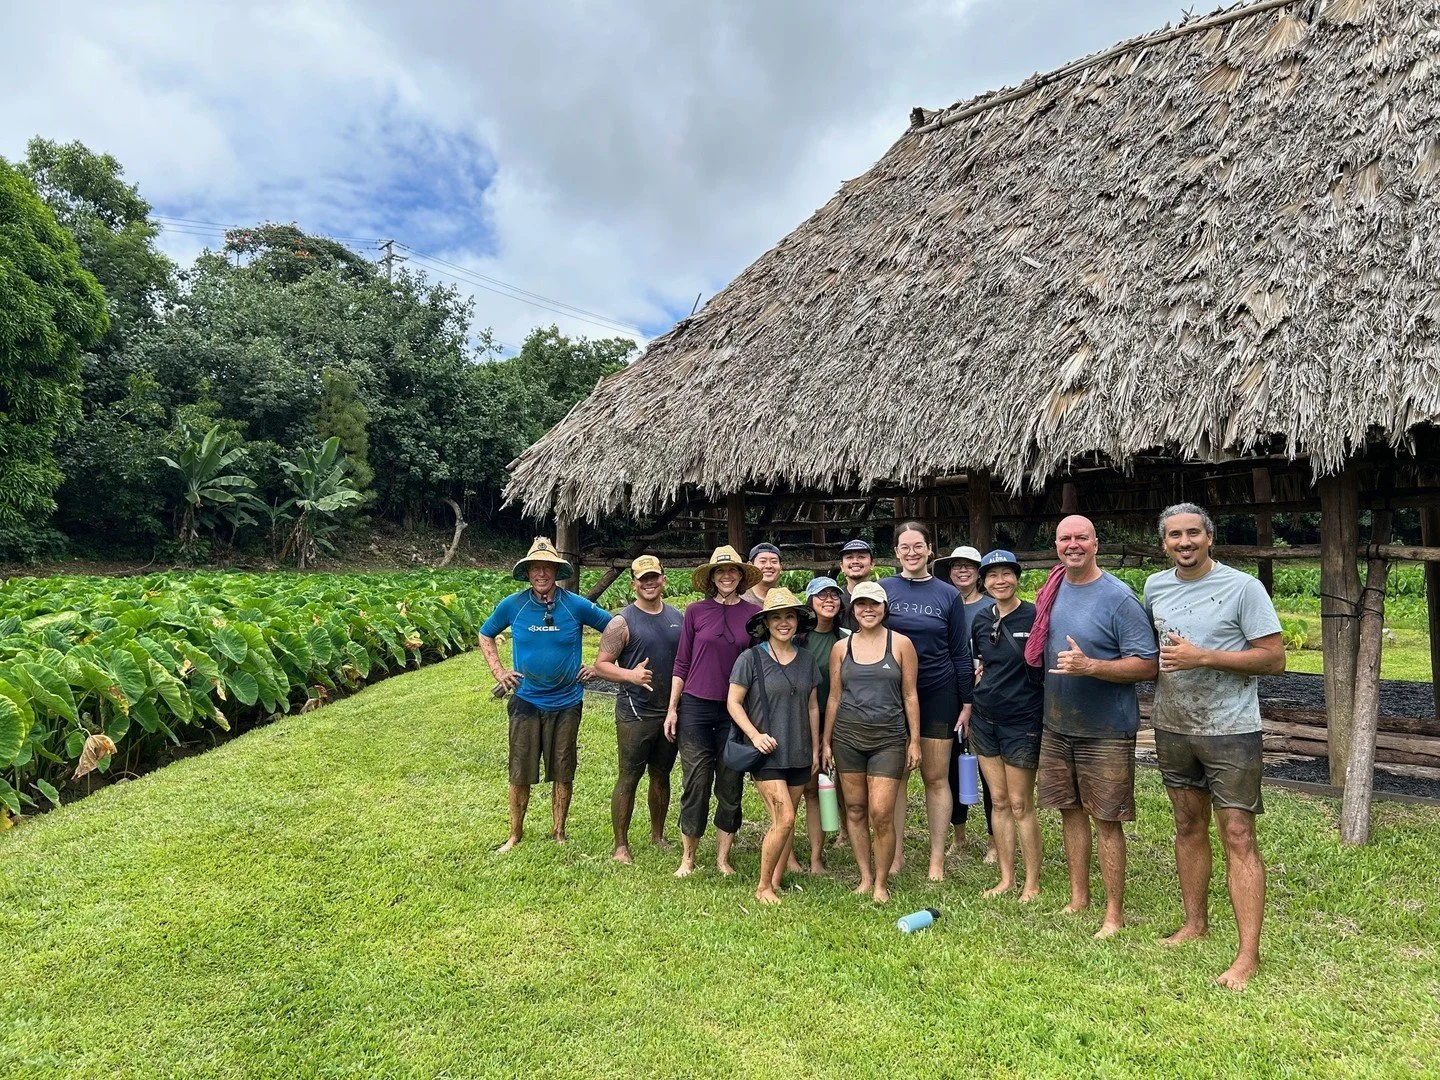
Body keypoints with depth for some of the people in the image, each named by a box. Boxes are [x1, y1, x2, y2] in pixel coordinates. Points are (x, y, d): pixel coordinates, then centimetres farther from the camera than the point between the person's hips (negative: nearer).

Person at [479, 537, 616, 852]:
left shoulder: (577, 605, -8)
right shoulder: (512, 605, -5)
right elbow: (485, 635, 12)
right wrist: (498, 671, 3)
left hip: (566, 702, 0)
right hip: (526, 701, 0)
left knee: (563, 773, 10)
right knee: (520, 773, 7)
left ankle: (559, 833, 27)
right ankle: (515, 835, 25)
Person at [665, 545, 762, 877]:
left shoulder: (754, 614, 2)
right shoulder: (696, 612, 0)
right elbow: (681, 663, 3)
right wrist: (672, 708, 1)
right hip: (696, 707, -1)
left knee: (731, 787, 9)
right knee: (695, 784, 3)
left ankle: (723, 858, 23)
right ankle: (687, 858, 18)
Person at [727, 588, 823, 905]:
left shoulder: (806, 660, 7)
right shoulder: (750, 659, -7)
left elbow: (813, 706, 14)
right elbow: (734, 703, -4)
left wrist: (816, 749, 14)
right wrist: (754, 735, -16)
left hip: (799, 753, 5)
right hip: (767, 753, -5)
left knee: (787, 821, 10)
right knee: (784, 819, -11)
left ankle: (776, 883, 23)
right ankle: (762, 887, 5)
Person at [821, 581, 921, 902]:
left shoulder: (901, 644, 1)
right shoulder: (841, 647, 7)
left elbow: (910, 696, 3)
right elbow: (834, 697, 10)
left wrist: (915, 741, 0)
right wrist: (825, 742, 9)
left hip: (889, 737, -2)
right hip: (848, 735, 3)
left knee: (881, 813, -7)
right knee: (855, 810, 7)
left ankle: (881, 883, 11)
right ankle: (865, 878, 21)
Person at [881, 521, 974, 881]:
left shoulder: (948, 594, 1)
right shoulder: (882, 589, 0)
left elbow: (960, 652, 3)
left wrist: (967, 702, 0)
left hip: (938, 692, 0)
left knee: (936, 777, 5)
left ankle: (937, 857, 16)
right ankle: (896, 852, 19)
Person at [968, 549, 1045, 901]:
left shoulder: (1034, 617, -11)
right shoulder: (981, 619, 5)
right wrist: (979, 673, 6)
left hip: (1022, 722, -5)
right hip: (984, 719, 5)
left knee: (1020, 804, 2)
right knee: (999, 801, 12)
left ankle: (1032, 883, 16)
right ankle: (1006, 878, 22)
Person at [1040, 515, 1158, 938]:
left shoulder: (1119, 597, -14)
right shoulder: (1053, 591, 6)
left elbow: (1147, 666, -16)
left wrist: (1089, 666, -28)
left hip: (1105, 732, -6)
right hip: (1057, 726, 6)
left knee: (1106, 820, 1)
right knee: (1069, 810, 15)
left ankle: (1114, 914, 15)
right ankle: (1078, 896, 30)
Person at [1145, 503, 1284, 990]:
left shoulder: (1243, 587, -11)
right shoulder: (1154, 586, 5)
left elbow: (1274, 659, -14)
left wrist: (1202, 657, -21)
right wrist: (1160, 660, 2)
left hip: (1230, 731, -5)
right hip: (1173, 728, 5)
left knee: (1237, 836, -4)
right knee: (1188, 827, 16)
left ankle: (1248, 954, 4)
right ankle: (1195, 922, 30)